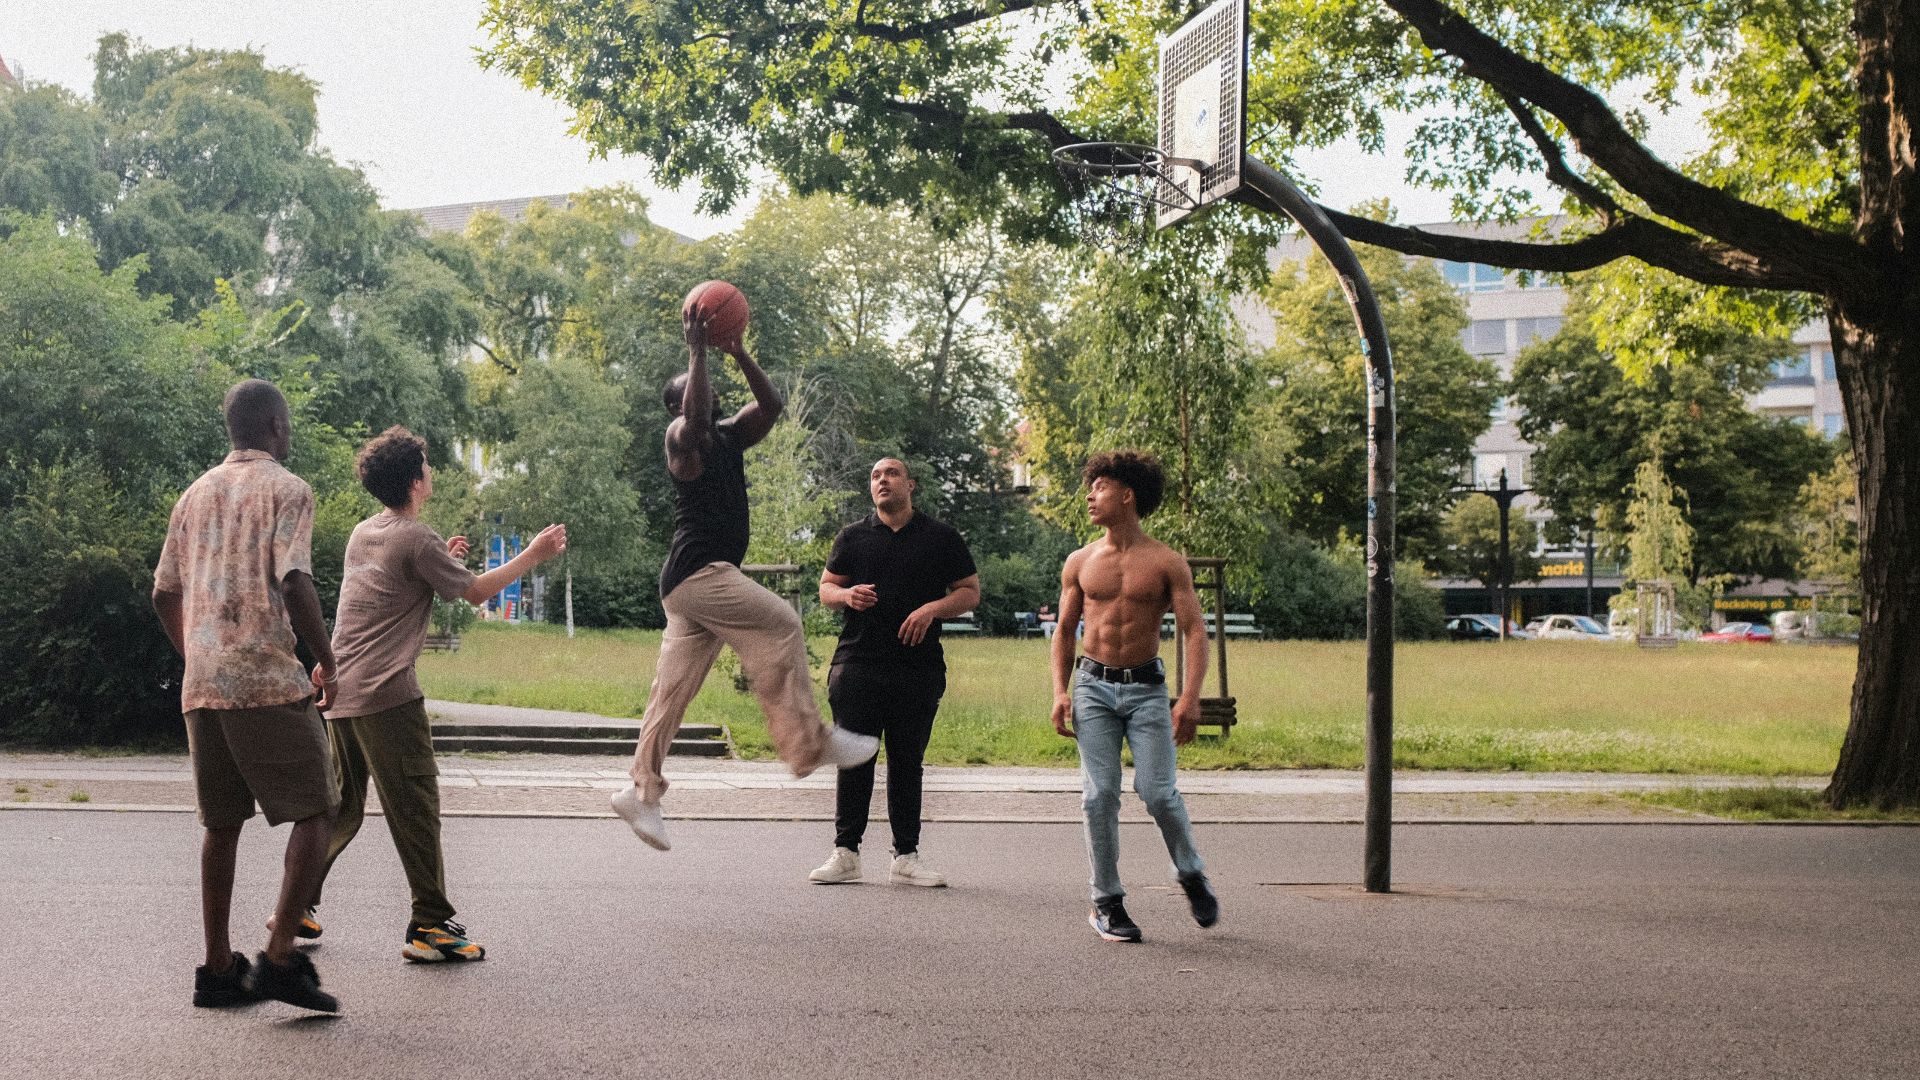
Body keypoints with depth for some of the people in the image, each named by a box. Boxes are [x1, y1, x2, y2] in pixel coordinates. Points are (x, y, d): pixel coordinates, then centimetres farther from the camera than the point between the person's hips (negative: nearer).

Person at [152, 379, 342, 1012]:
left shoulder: (195, 495, 17)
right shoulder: (286, 489, -4)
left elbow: (165, 594, 17)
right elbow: (293, 582, -16)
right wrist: (327, 663, -7)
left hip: (201, 686, 7)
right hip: (267, 681, -7)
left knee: (222, 823, 12)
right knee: (314, 812, -1)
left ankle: (218, 969, 13)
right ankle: (280, 957, -11)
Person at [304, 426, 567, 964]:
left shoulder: (363, 533, 15)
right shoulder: (418, 540, -9)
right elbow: (475, 591, -1)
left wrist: (442, 558, 22)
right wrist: (533, 555, 7)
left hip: (340, 692, 8)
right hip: (386, 696, -8)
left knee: (342, 808, 17)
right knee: (415, 808, -4)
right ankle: (431, 924, -4)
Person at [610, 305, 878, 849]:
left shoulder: (729, 436, 18)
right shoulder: (681, 437, -6)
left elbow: (771, 405, 11)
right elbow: (696, 415, -29)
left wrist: (738, 353, 4)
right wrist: (696, 351, -21)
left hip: (708, 579, 9)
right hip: (696, 572, -9)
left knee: (673, 688, 6)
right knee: (781, 628, -15)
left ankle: (643, 789, 6)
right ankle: (810, 742, -15)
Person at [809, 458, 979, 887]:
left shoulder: (940, 537, 9)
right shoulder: (852, 536, 13)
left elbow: (970, 591, 9)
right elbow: (825, 587, 16)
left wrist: (933, 608, -10)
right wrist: (846, 595, -7)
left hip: (918, 669, 0)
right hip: (856, 666, 1)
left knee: (907, 762, 4)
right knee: (854, 760, -1)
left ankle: (905, 858, 9)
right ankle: (845, 853, 6)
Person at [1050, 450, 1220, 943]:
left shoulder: (1166, 562, -1)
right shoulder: (1080, 563, 7)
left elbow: (1194, 631, -5)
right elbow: (1064, 633, 13)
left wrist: (1190, 697, -17)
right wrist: (1061, 692, 0)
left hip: (1146, 688, -2)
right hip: (1094, 686, 2)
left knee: (1158, 792, -10)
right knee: (1099, 794, -5)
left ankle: (1192, 875, 16)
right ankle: (1106, 902, 6)